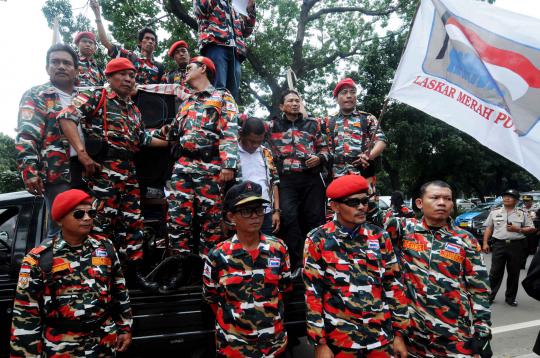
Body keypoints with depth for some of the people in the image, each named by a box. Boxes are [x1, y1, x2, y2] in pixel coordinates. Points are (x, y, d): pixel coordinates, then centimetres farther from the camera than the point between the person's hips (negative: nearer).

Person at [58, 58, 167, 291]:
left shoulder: (134, 109, 23)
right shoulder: (95, 97, 1)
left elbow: (143, 139, 29)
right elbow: (66, 116, -12)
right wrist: (82, 153, -21)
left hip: (129, 171, 7)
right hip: (103, 168, -7)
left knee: (133, 221, 7)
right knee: (103, 222, -7)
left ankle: (134, 271, 16)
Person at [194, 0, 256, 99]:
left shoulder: (234, 10, 37)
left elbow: (246, 31, 28)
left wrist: (250, 9, 19)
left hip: (235, 51, 5)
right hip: (215, 45, -5)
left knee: (233, 92, -8)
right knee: (218, 89, -24)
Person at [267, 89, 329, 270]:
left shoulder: (313, 123, 18)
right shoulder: (273, 125, 15)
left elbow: (324, 147, 18)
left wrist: (320, 158, -2)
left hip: (311, 178, 2)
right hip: (286, 179, -1)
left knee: (315, 217, 2)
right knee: (289, 217, -13)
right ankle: (298, 262, -4)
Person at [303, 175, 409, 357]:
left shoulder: (380, 237, 2)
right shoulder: (318, 240, -8)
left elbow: (394, 285, 5)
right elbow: (312, 293, -8)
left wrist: (399, 332, 5)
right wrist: (320, 343, -8)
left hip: (382, 336, 3)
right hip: (338, 339, -2)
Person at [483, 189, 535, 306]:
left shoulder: (522, 214, 8)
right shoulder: (494, 212, 9)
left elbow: (532, 229, 7)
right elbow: (488, 228, 8)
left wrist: (517, 229, -10)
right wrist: (485, 243, 1)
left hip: (516, 246, 1)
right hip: (499, 245, -1)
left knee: (514, 273, 7)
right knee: (495, 272, 1)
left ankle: (510, 298, 20)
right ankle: (489, 295, 9)